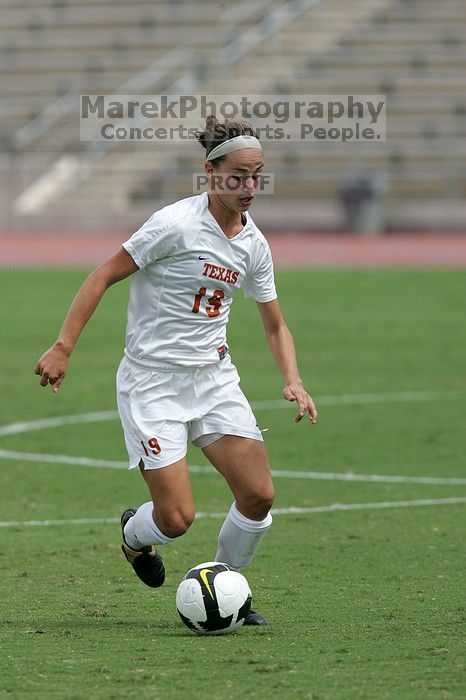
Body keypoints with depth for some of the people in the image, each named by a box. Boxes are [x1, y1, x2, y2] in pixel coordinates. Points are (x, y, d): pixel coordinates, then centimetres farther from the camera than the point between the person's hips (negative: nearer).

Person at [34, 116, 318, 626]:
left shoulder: (253, 244, 5)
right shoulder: (177, 224, -16)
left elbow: (275, 325, 16)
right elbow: (103, 276, -12)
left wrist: (292, 382, 0)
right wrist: (63, 347, -17)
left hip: (214, 379, 6)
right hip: (152, 384, -6)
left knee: (259, 495, -8)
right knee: (177, 517, -11)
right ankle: (134, 535, 27)